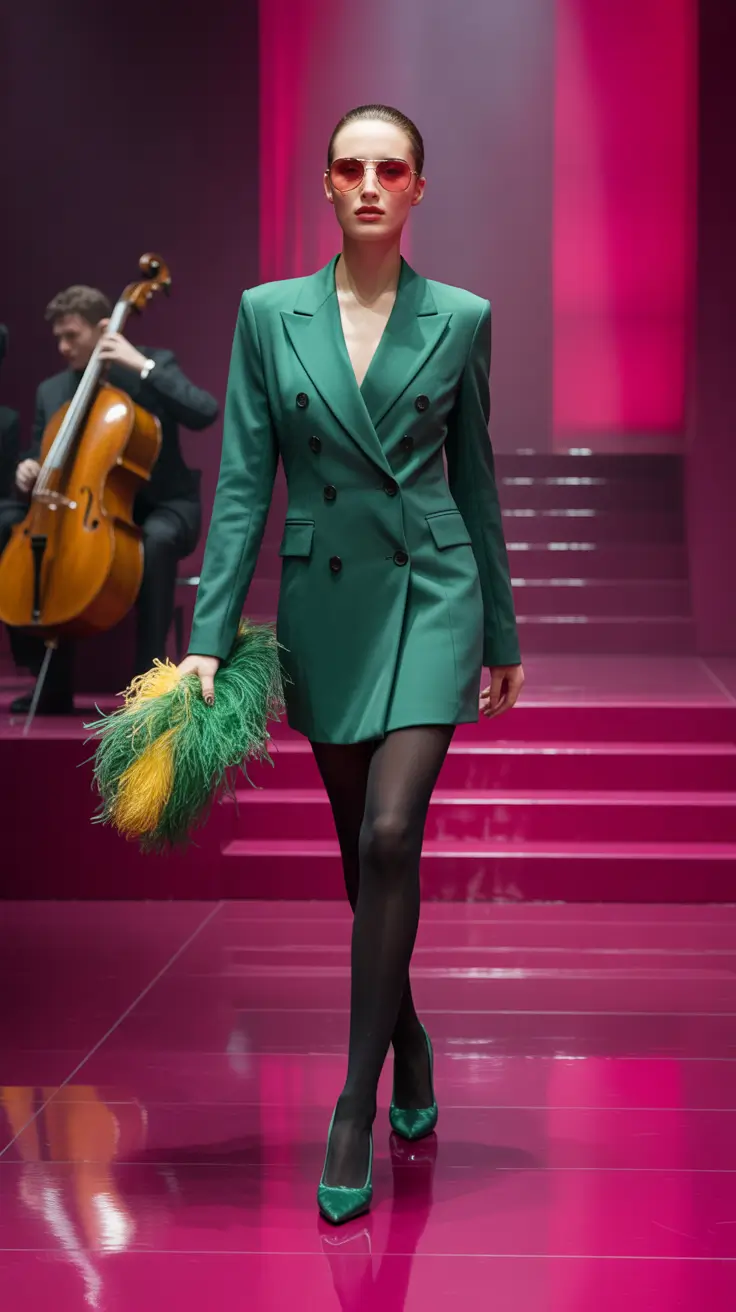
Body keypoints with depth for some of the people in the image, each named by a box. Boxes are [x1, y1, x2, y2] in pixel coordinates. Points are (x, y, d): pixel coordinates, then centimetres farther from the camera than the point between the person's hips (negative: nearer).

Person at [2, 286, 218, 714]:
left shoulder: (155, 363, -4)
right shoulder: (51, 391, 8)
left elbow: (205, 413, -21)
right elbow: (41, 460, 14)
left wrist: (143, 366, -24)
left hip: (159, 506, -5)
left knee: (157, 539, -39)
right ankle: (52, 681, -10)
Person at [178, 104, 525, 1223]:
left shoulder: (460, 318, 1)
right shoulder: (268, 315, 2)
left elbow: (474, 478, 7)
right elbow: (243, 484, 0)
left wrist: (502, 634, 11)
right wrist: (209, 635, -6)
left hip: (431, 593, -2)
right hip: (323, 601, 2)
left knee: (389, 836, -15)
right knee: (364, 851, 11)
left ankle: (356, 1108, -6)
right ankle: (409, 1045, 33)